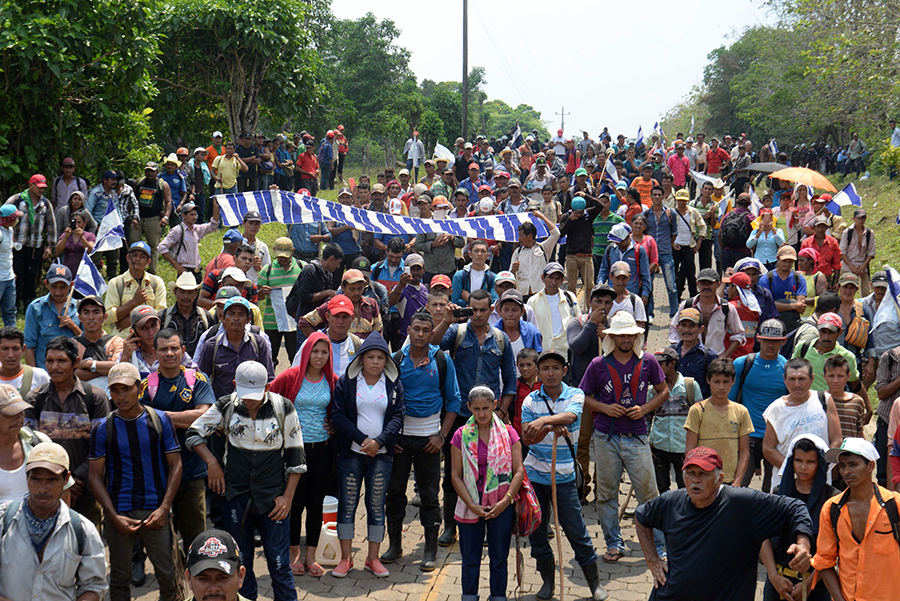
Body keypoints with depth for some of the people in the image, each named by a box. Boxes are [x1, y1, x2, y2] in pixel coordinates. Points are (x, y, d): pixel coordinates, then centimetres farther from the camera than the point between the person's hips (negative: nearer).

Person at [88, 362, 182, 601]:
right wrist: (115, 517, -9)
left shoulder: (160, 421, 1)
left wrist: (164, 509, -8)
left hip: (155, 512, 0)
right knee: (119, 577, 9)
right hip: (118, 513, 0)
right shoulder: (102, 428, 1)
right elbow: (96, 476, 1)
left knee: (168, 576, 0)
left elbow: (175, 465, 3)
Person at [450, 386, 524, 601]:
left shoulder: (508, 434, 1)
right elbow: (456, 475, -2)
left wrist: (506, 501, -14)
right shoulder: (461, 436, 0)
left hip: (502, 506, 0)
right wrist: (472, 505, -11)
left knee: (499, 557, 7)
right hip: (471, 505, 0)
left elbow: (519, 471, -2)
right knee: (470, 558, 7)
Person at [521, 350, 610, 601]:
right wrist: (550, 428, -29)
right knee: (536, 528, 8)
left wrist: (544, 420, -43)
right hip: (534, 474, 2)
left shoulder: (575, 395, -3)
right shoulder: (531, 401, 0)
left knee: (576, 530, 0)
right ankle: (548, 580, 25)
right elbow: (527, 438, -11)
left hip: (564, 475, -2)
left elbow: (569, 417, -25)